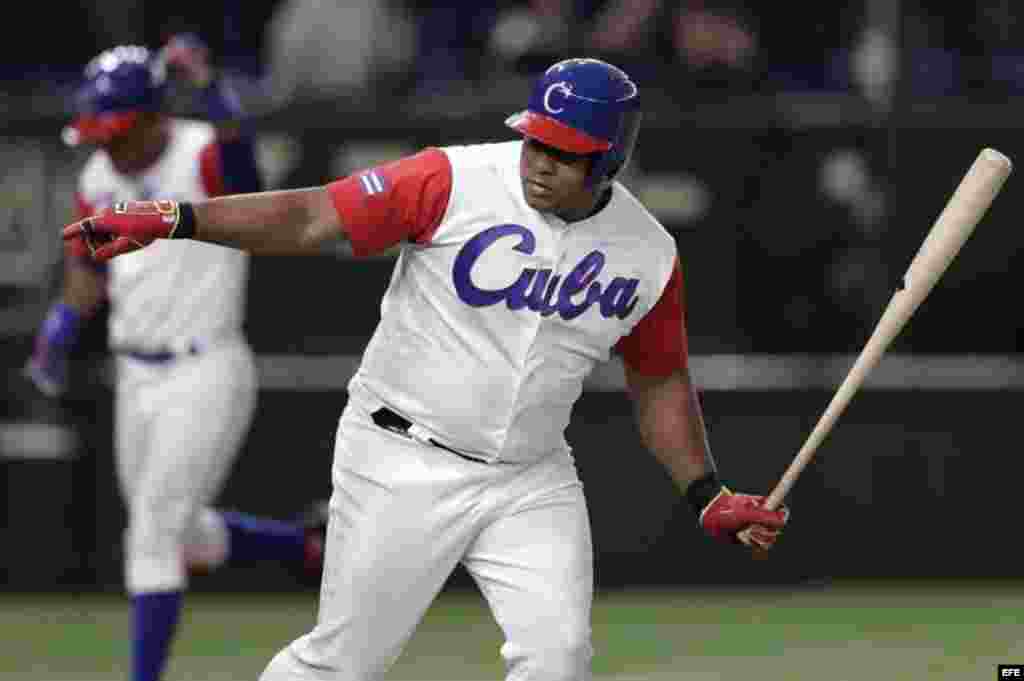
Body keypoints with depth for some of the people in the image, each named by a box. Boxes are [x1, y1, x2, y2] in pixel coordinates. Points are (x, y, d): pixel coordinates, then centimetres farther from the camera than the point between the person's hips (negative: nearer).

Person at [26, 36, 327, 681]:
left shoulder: (204, 160, -17)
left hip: (207, 374, -8)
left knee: (154, 534, -11)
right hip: (136, 379, 8)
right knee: (182, 536, 18)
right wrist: (57, 337, 0)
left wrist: (206, 83, -61)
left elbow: (235, 142, -42)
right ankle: (305, 543, 40)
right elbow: (88, 273, 17)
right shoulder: (100, 179, 5)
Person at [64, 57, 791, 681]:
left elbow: (660, 381, 13)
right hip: (404, 465, -3)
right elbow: (309, 217, -18)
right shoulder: (453, 182, -14)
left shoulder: (649, 254, -1)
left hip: (532, 481, 3)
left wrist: (708, 495, 4)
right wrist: (174, 220, -29)